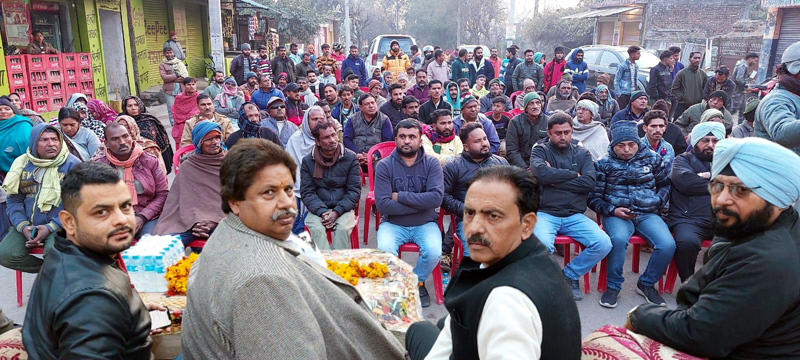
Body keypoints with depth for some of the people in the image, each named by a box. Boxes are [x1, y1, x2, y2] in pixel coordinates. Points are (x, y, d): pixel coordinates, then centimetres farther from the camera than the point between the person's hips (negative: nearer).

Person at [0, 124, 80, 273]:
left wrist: (50, 228, -17)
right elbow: (14, 200, 9)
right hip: (27, 225, 5)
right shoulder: (22, 164, 7)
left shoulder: (73, 165, -6)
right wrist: (23, 227, -8)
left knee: (53, 251, -32)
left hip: (60, 225, -4)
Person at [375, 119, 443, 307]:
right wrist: (420, 203, -16)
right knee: (385, 250, -29)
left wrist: (400, 196, -16)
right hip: (393, 224, -1)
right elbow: (382, 205, -16)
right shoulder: (384, 166, -6)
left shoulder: (432, 163, -3)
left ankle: (417, 283, 8)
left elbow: (436, 198, -17)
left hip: (425, 224, 1)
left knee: (434, 251, -26)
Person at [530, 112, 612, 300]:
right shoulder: (540, 150, 6)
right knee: (543, 245, -34)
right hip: (545, 213, -3)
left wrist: (555, 180, -8)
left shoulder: (582, 153, 14)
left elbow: (590, 182, -4)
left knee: (604, 244, -19)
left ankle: (570, 275, 8)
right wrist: (573, 174, -5)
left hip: (575, 215, 4)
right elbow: (541, 173, -16)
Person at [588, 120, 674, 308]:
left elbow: (665, 184, 24)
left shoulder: (652, 158, 11)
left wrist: (657, 202, 6)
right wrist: (612, 211, -10)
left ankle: (646, 284, 2)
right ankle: (613, 286, -13)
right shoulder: (604, 163, 6)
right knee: (619, 239, -37)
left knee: (667, 245, -26)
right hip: (617, 214, -2)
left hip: (648, 214, 3)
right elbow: (593, 197, 5)